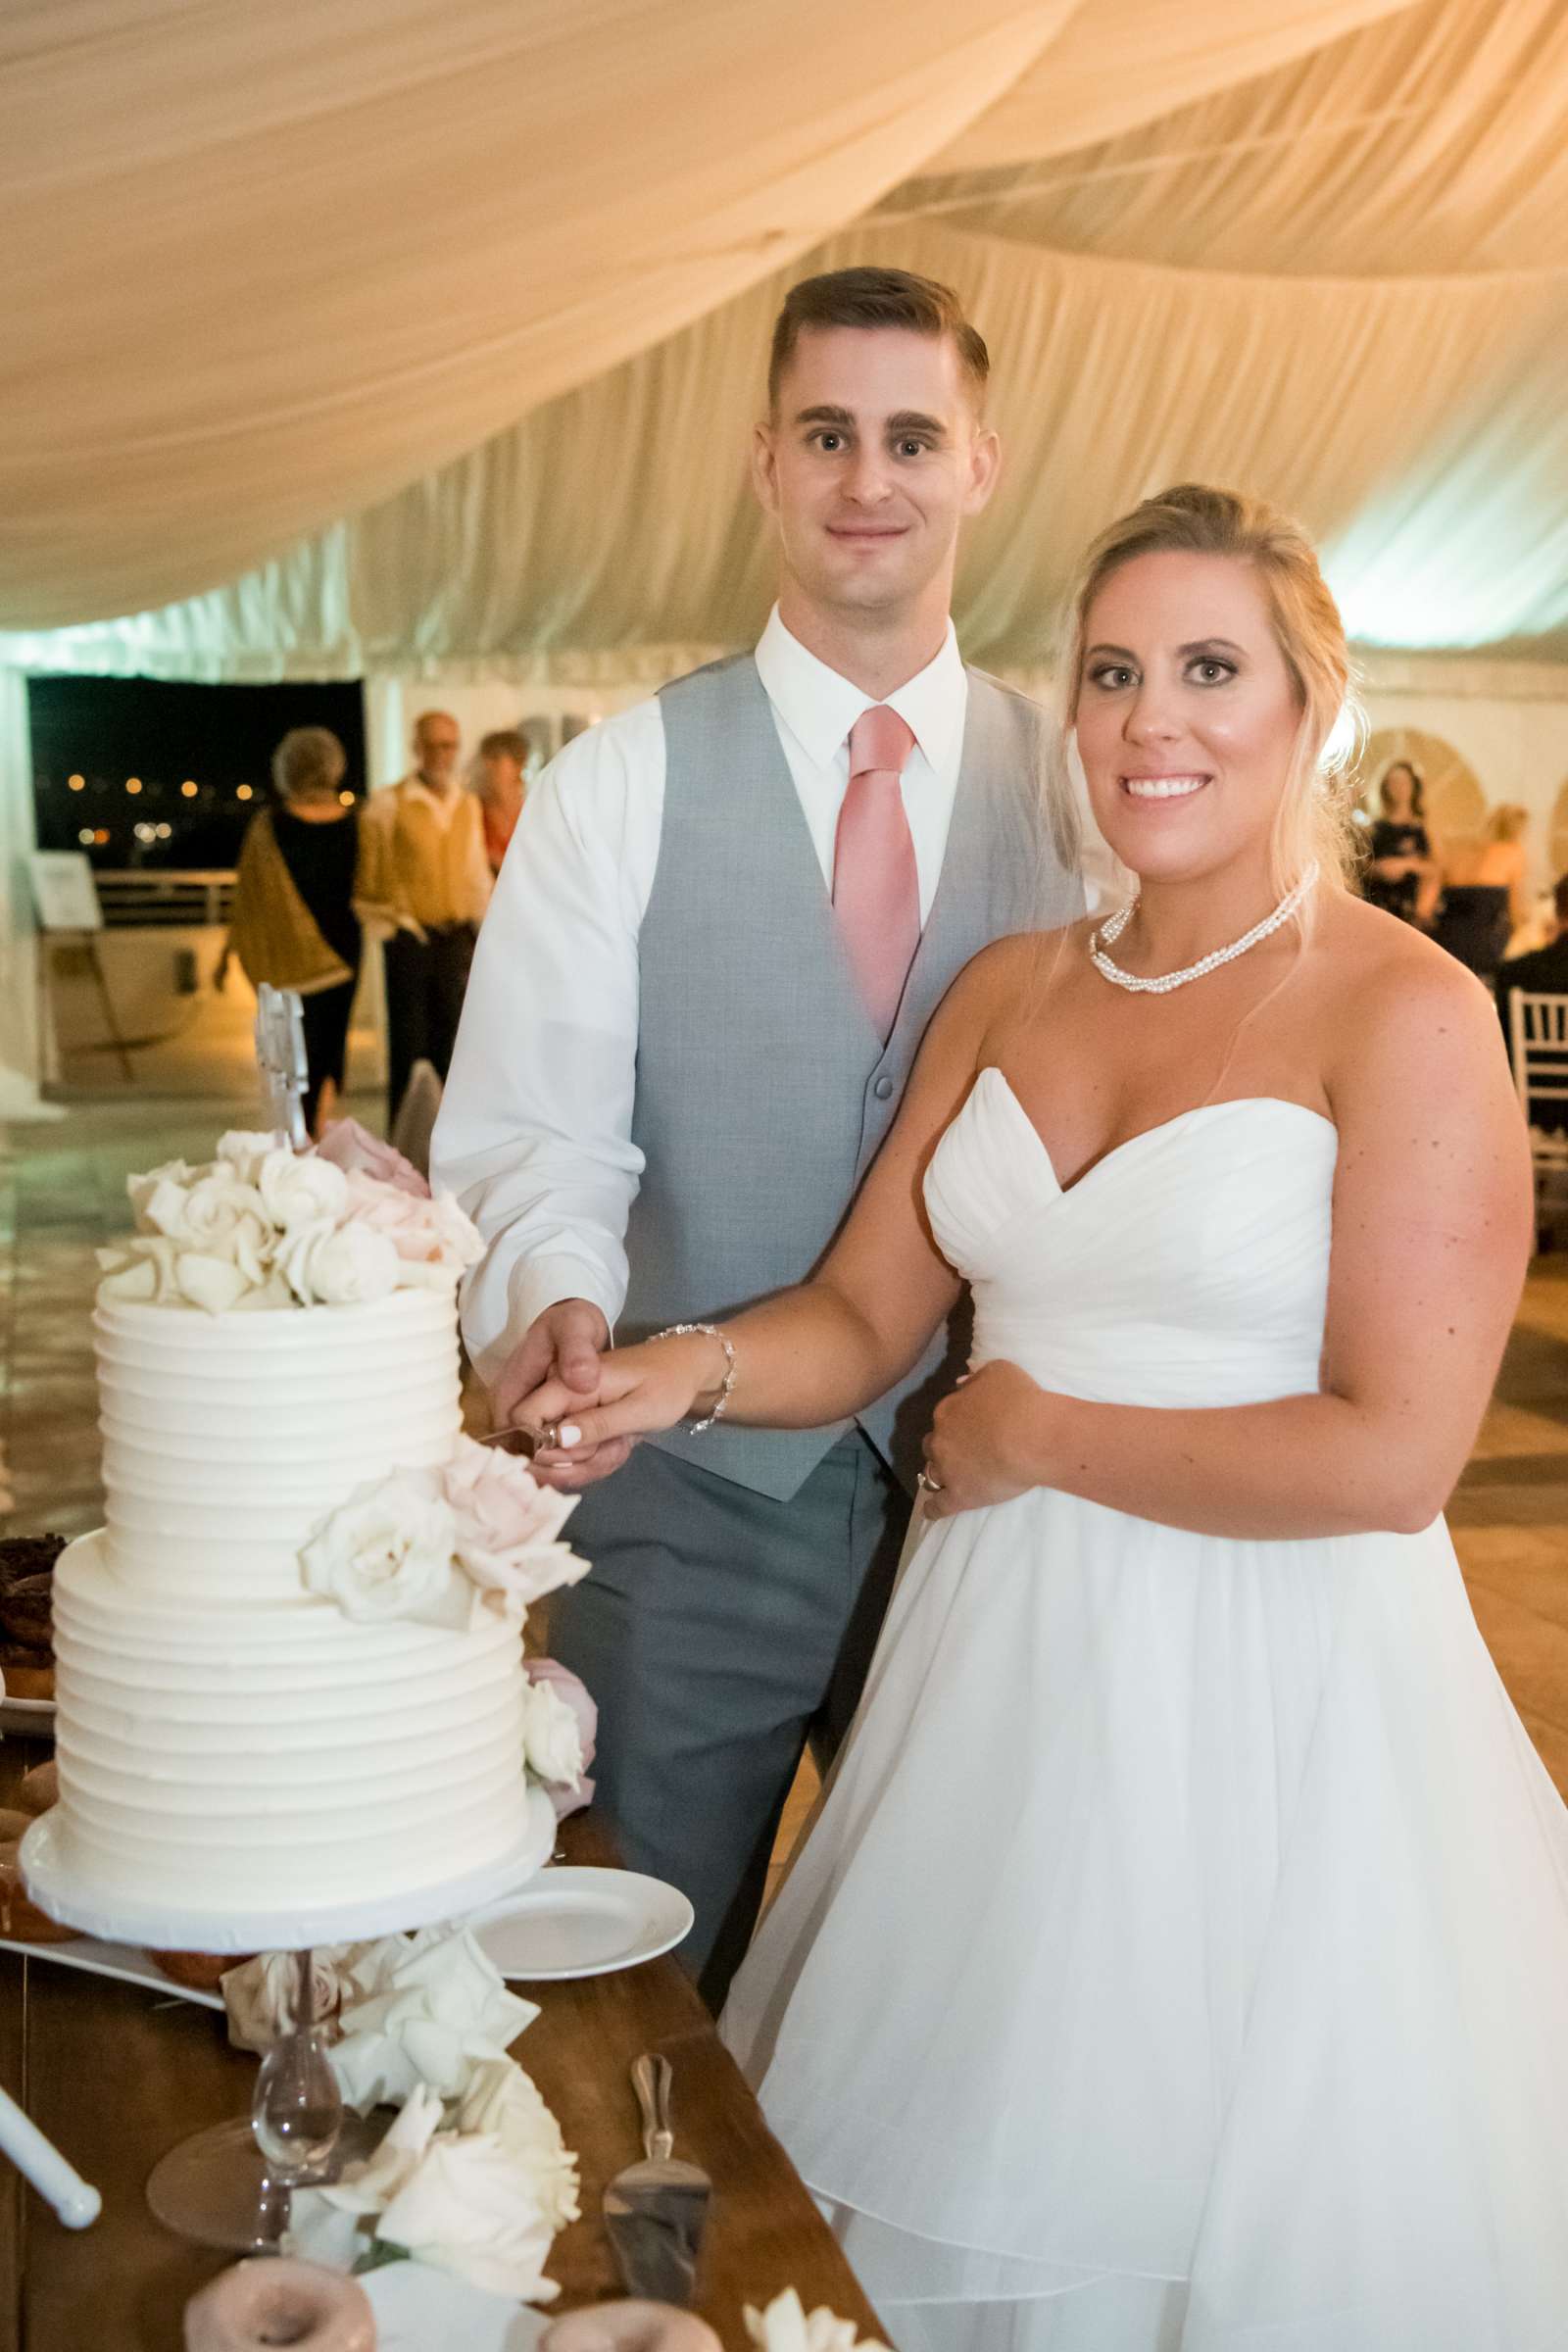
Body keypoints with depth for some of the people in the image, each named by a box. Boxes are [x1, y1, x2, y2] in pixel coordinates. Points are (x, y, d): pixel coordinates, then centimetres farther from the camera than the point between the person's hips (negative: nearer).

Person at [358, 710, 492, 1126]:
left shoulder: (468, 804, 13)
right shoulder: (387, 804, -4)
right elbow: (369, 877, -2)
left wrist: (484, 931, 12)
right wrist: (390, 923, -6)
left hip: (458, 938, 5)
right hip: (411, 939, -5)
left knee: (451, 1041, 6)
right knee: (409, 1045, -3)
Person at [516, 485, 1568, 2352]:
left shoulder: (1408, 1015, -12)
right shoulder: (1009, 993, 6)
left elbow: (1392, 1456, -18)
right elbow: (862, 1317, 8)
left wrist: (1043, 1435, -11)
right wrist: (692, 1367, -12)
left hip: (1266, 1699, -5)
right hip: (1001, 1665, 5)